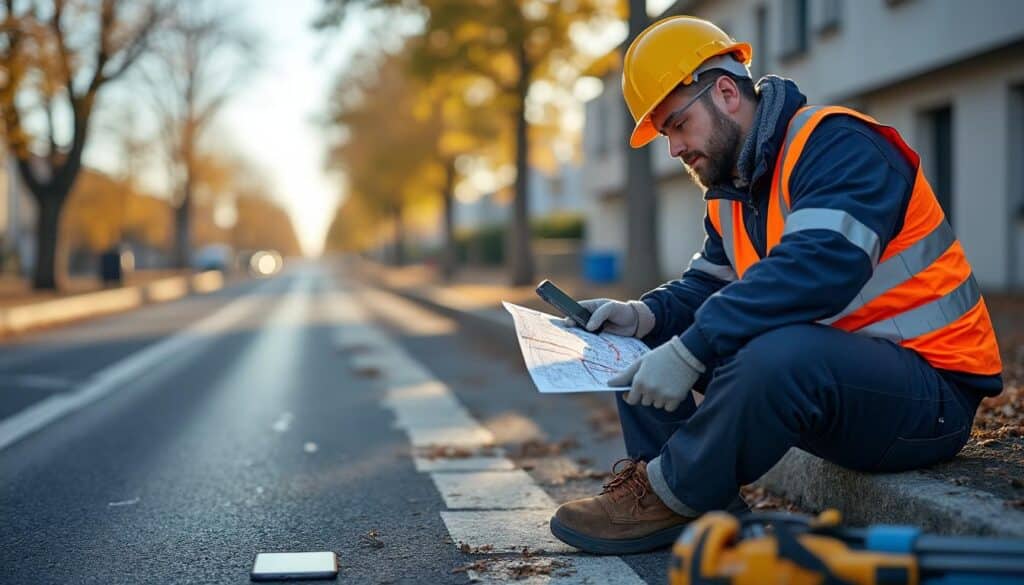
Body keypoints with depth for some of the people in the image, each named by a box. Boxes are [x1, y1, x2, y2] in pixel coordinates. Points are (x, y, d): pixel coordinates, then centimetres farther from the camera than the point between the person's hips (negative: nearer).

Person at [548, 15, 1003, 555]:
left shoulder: (834, 144, -16)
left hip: (929, 393, -9)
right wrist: (645, 315, -8)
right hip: (827, 375, 9)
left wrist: (689, 350, -35)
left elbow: (820, 268, -32)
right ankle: (656, 481, -9)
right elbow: (709, 284, 15)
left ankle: (672, 499, -18)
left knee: (774, 357, -39)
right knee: (645, 345, 6)